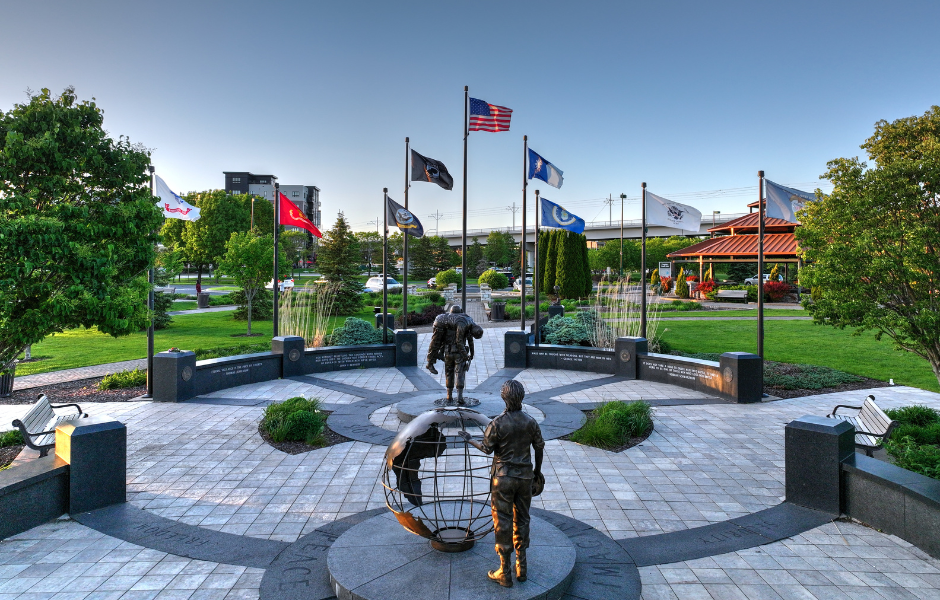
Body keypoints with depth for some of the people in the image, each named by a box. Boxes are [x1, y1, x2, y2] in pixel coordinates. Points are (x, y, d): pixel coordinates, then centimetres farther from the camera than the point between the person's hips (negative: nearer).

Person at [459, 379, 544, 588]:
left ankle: (505, 573, 14)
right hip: (525, 476, 4)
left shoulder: (497, 423, -17)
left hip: (503, 478, -4)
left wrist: (469, 439, 10)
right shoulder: (530, 422, -5)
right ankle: (521, 567, 25)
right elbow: (539, 448, 4)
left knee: (503, 522, 5)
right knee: (522, 520, 16)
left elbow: (487, 448, -8)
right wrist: (537, 470, 21)